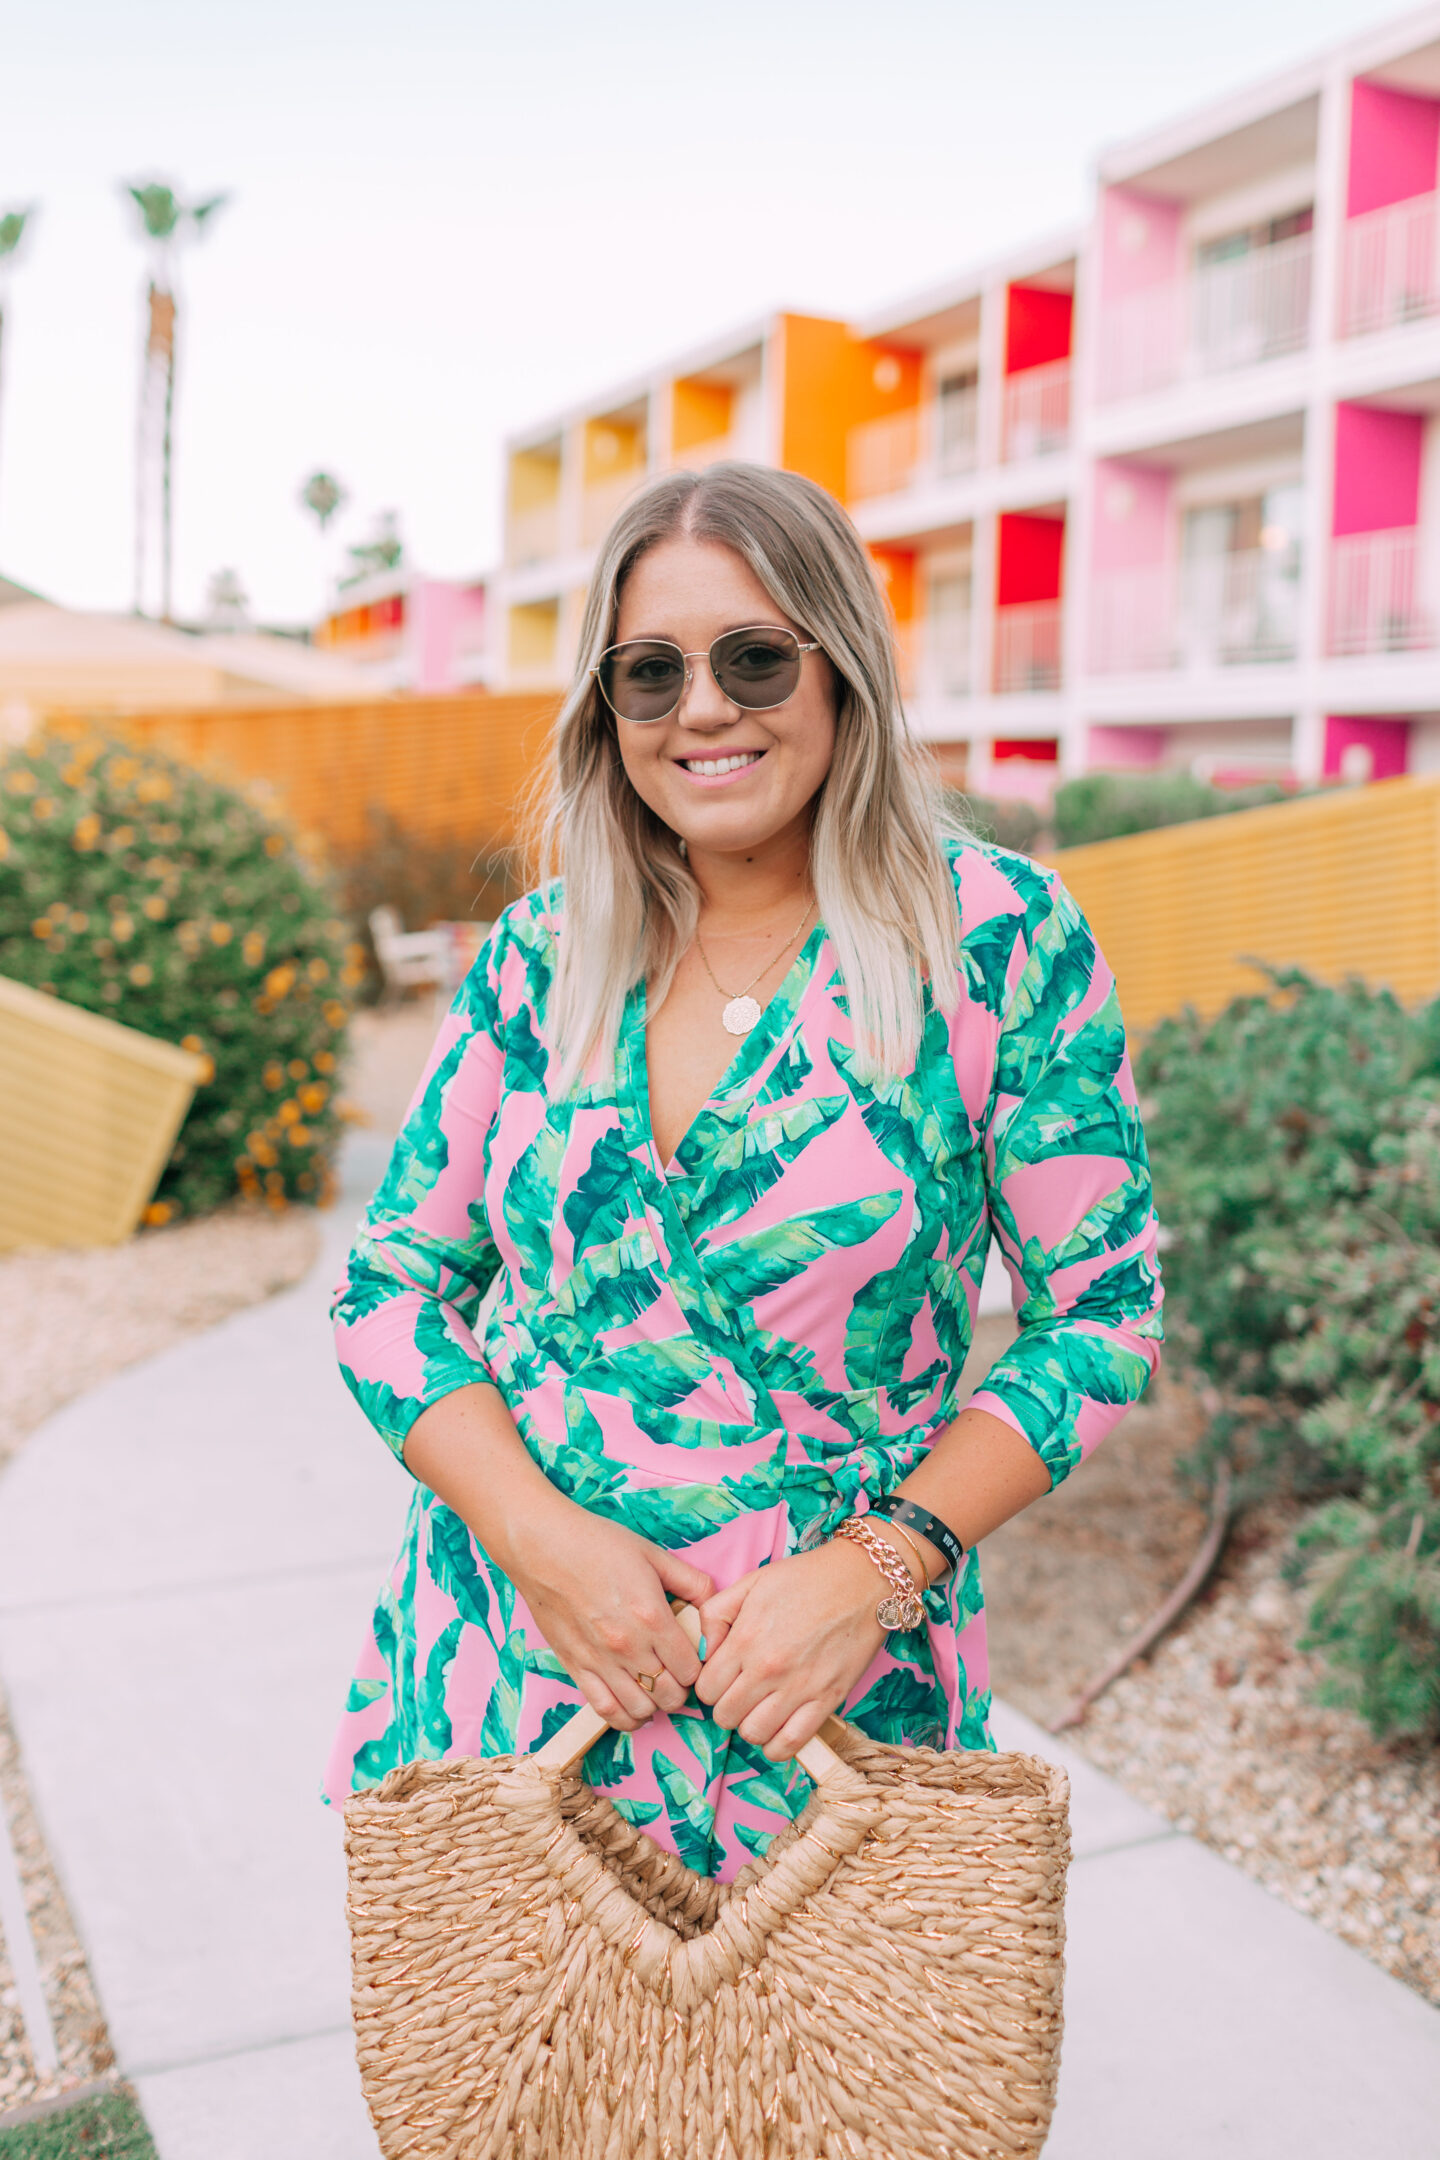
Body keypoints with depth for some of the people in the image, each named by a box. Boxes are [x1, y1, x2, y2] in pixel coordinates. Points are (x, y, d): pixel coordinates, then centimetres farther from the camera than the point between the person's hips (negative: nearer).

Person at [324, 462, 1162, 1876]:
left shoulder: (999, 936, -10)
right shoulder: (540, 954, -1)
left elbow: (1102, 1309, -6)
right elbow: (387, 1284, 2)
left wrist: (877, 1567, -16)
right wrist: (543, 1537, -13)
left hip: (820, 1688, -2)